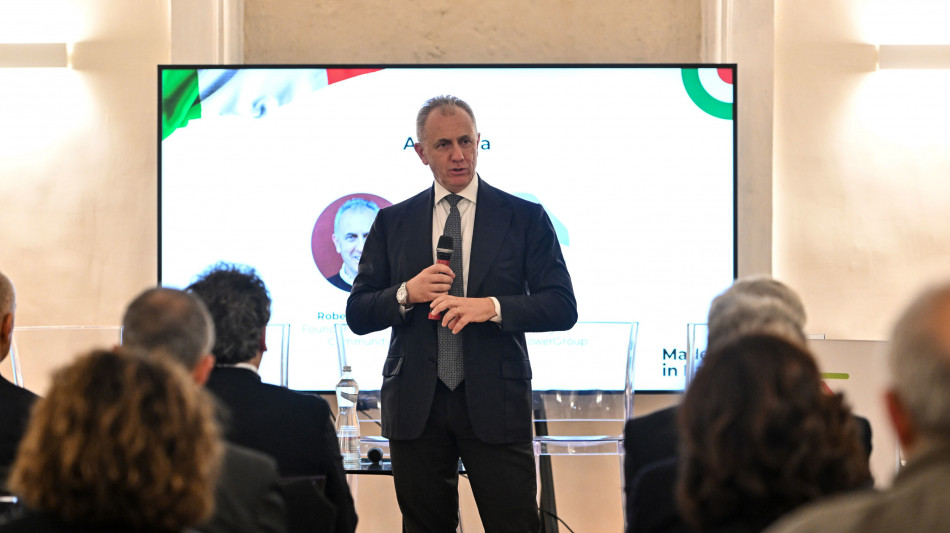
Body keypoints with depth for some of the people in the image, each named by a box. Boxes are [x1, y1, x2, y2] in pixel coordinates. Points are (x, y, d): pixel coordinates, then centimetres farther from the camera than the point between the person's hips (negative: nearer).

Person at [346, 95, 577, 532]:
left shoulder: (525, 217, 4)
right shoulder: (392, 223, 9)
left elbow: (562, 307, -3)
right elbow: (357, 315, 7)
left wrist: (491, 307, -18)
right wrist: (406, 294, -13)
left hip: (494, 403, -2)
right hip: (415, 408, 2)